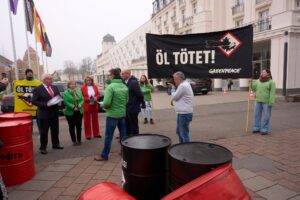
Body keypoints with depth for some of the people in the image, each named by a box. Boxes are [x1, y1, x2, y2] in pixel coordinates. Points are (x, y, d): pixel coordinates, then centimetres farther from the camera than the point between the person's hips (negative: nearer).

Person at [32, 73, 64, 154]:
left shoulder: (55, 87, 8)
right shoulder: (38, 89, -10)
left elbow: (59, 96, 17)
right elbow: (34, 101, -13)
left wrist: (59, 101, -5)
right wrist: (45, 104, -22)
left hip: (54, 113, 6)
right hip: (44, 114, -6)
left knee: (55, 130, 16)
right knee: (43, 132, 4)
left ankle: (55, 144, 31)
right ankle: (43, 148, 16)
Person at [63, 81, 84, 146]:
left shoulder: (79, 91, 8)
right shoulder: (66, 93, -5)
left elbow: (82, 99, 5)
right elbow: (66, 102, -13)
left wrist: (80, 105, -13)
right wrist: (73, 107, -20)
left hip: (79, 111, 3)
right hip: (70, 112, -3)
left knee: (79, 126, 6)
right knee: (72, 127, 4)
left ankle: (79, 140, 18)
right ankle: (74, 141, 14)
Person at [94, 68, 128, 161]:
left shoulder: (110, 87, -18)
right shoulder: (125, 87, 3)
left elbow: (107, 103, -23)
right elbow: (127, 101, 8)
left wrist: (101, 105, -2)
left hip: (112, 115, -6)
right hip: (123, 114, 7)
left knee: (108, 136, 3)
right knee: (123, 134, 15)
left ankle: (104, 155, 13)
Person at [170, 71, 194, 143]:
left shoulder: (183, 86, -18)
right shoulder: (183, 84, 15)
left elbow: (174, 97, -13)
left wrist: (173, 88, 1)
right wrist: (174, 100, 7)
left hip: (184, 114, -11)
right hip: (181, 113, 11)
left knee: (184, 134, -3)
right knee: (179, 131, 21)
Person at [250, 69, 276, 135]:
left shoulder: (271, 82, -8)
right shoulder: (258, 81, 10)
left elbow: (272, 93, -13)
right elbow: (254, 89, 7)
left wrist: (271, 103, -18)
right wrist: (251, 83, -7)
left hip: (267, 102, -5)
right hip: (258, 101, 5)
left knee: (266, 116, -1)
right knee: (257, 115, 7)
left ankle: (265, 130, 8)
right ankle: (257, 128, 17)